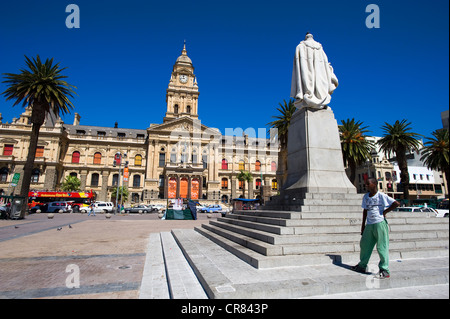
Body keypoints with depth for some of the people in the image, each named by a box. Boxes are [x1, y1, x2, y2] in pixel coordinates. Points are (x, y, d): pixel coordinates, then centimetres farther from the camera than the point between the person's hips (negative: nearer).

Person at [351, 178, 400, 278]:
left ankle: (385, 271, 9)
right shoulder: (366, 197, 10)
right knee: (365, 245, 11)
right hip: (369, 225, 7)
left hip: (380, 223, -6)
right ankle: (362, 266, 25)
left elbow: (397, 203, -13)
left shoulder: (381, 196, -9)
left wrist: (385, 212, -10)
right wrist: (363, 224, 15)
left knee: (382, 247, -1)